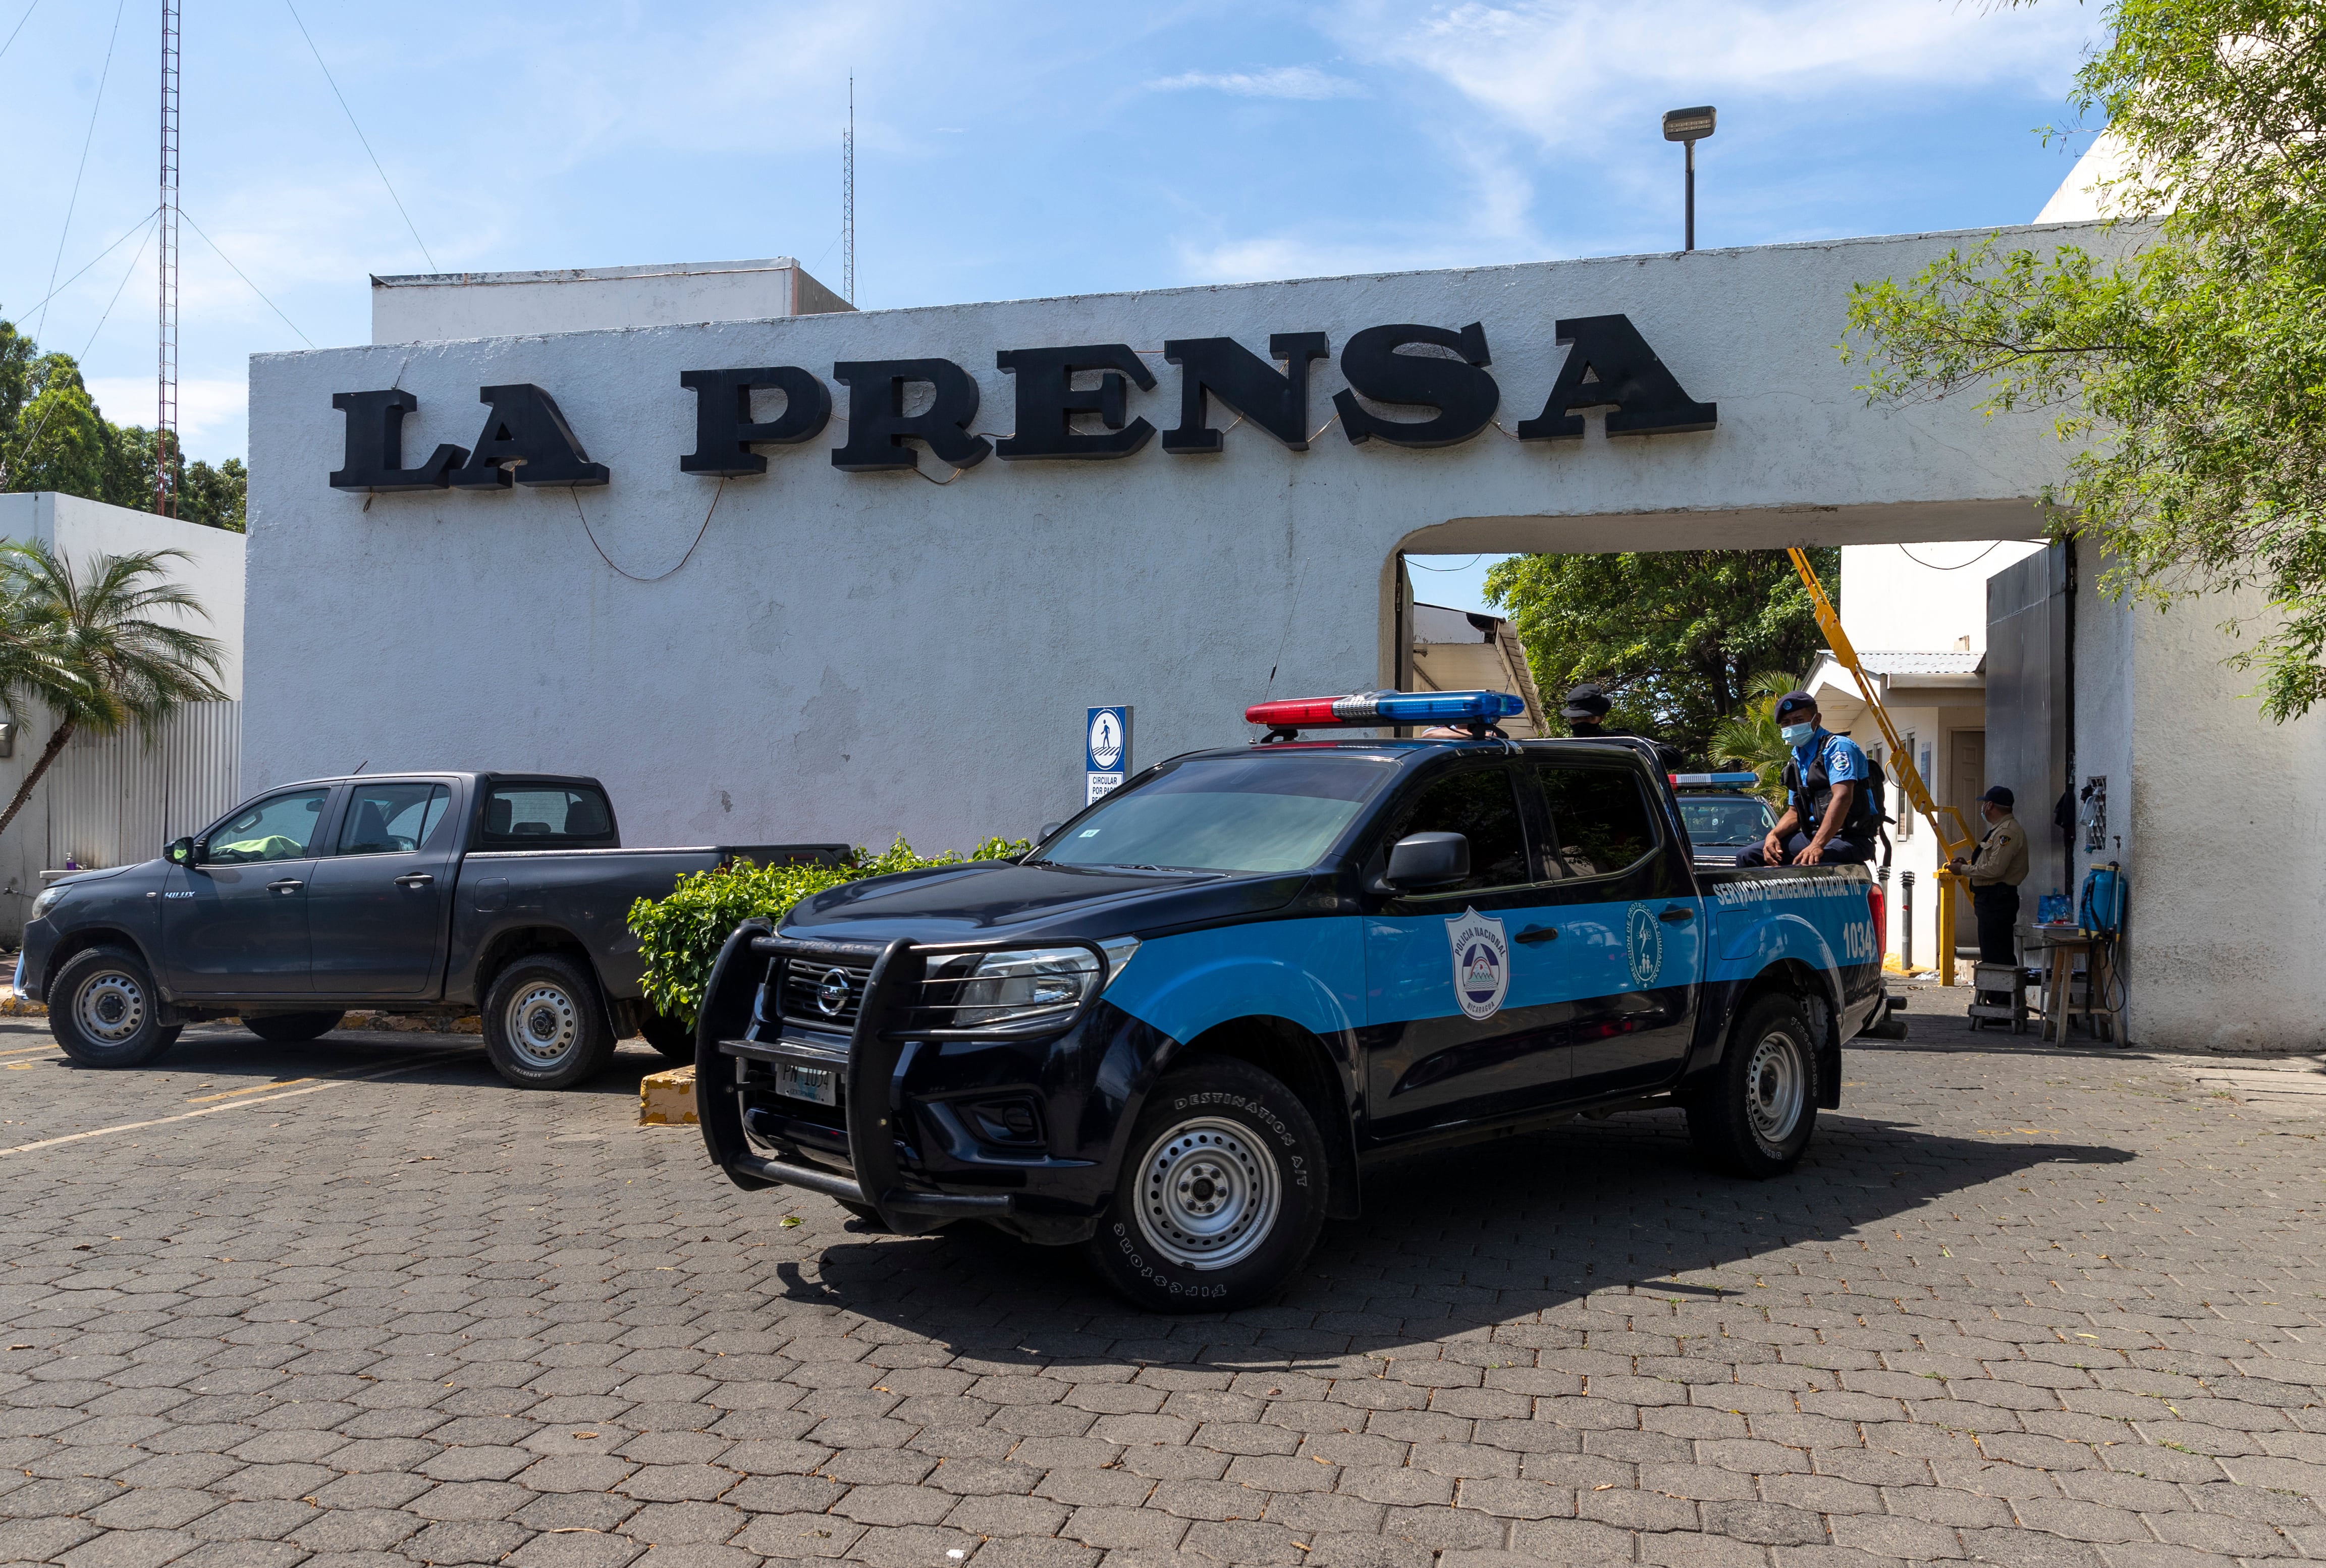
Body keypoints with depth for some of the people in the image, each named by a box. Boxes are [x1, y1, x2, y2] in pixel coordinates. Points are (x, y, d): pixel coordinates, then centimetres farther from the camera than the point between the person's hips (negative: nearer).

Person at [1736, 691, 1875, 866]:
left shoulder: (1837, 747, -8)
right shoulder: (1798, 761, 19)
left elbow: (1842, 798, -23)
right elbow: (1795, 812, 23)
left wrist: (1817, 846, -32)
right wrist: (1774, 834, -1)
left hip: (1850, 840, -8)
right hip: (1815, 835, 9)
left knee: (1806, 867, -38)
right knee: (1748, 858, -3)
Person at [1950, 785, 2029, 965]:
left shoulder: (2007, 831, -15)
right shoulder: (2000, 830, 20)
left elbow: (1995, 869, -23)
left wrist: (1964, 869, -12)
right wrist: (1967, 863, 11)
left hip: (1997, 901, -11)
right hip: (1991, 899, 11)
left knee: (1995, 956, -12)